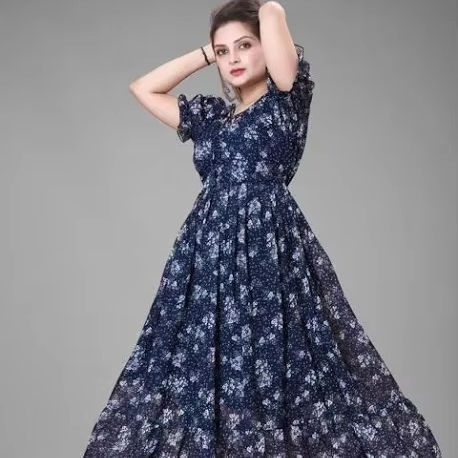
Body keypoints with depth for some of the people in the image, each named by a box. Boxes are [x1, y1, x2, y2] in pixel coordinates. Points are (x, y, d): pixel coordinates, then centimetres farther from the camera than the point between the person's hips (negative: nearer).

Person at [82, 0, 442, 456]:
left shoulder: (288, 98, 3)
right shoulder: (210, 114, 19)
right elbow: (143, 88, 24)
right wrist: (205, 53, 20)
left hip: (272, 246, -5)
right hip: (211, 248, 5)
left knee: (283, 373, -7)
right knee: (200, 378, 4)